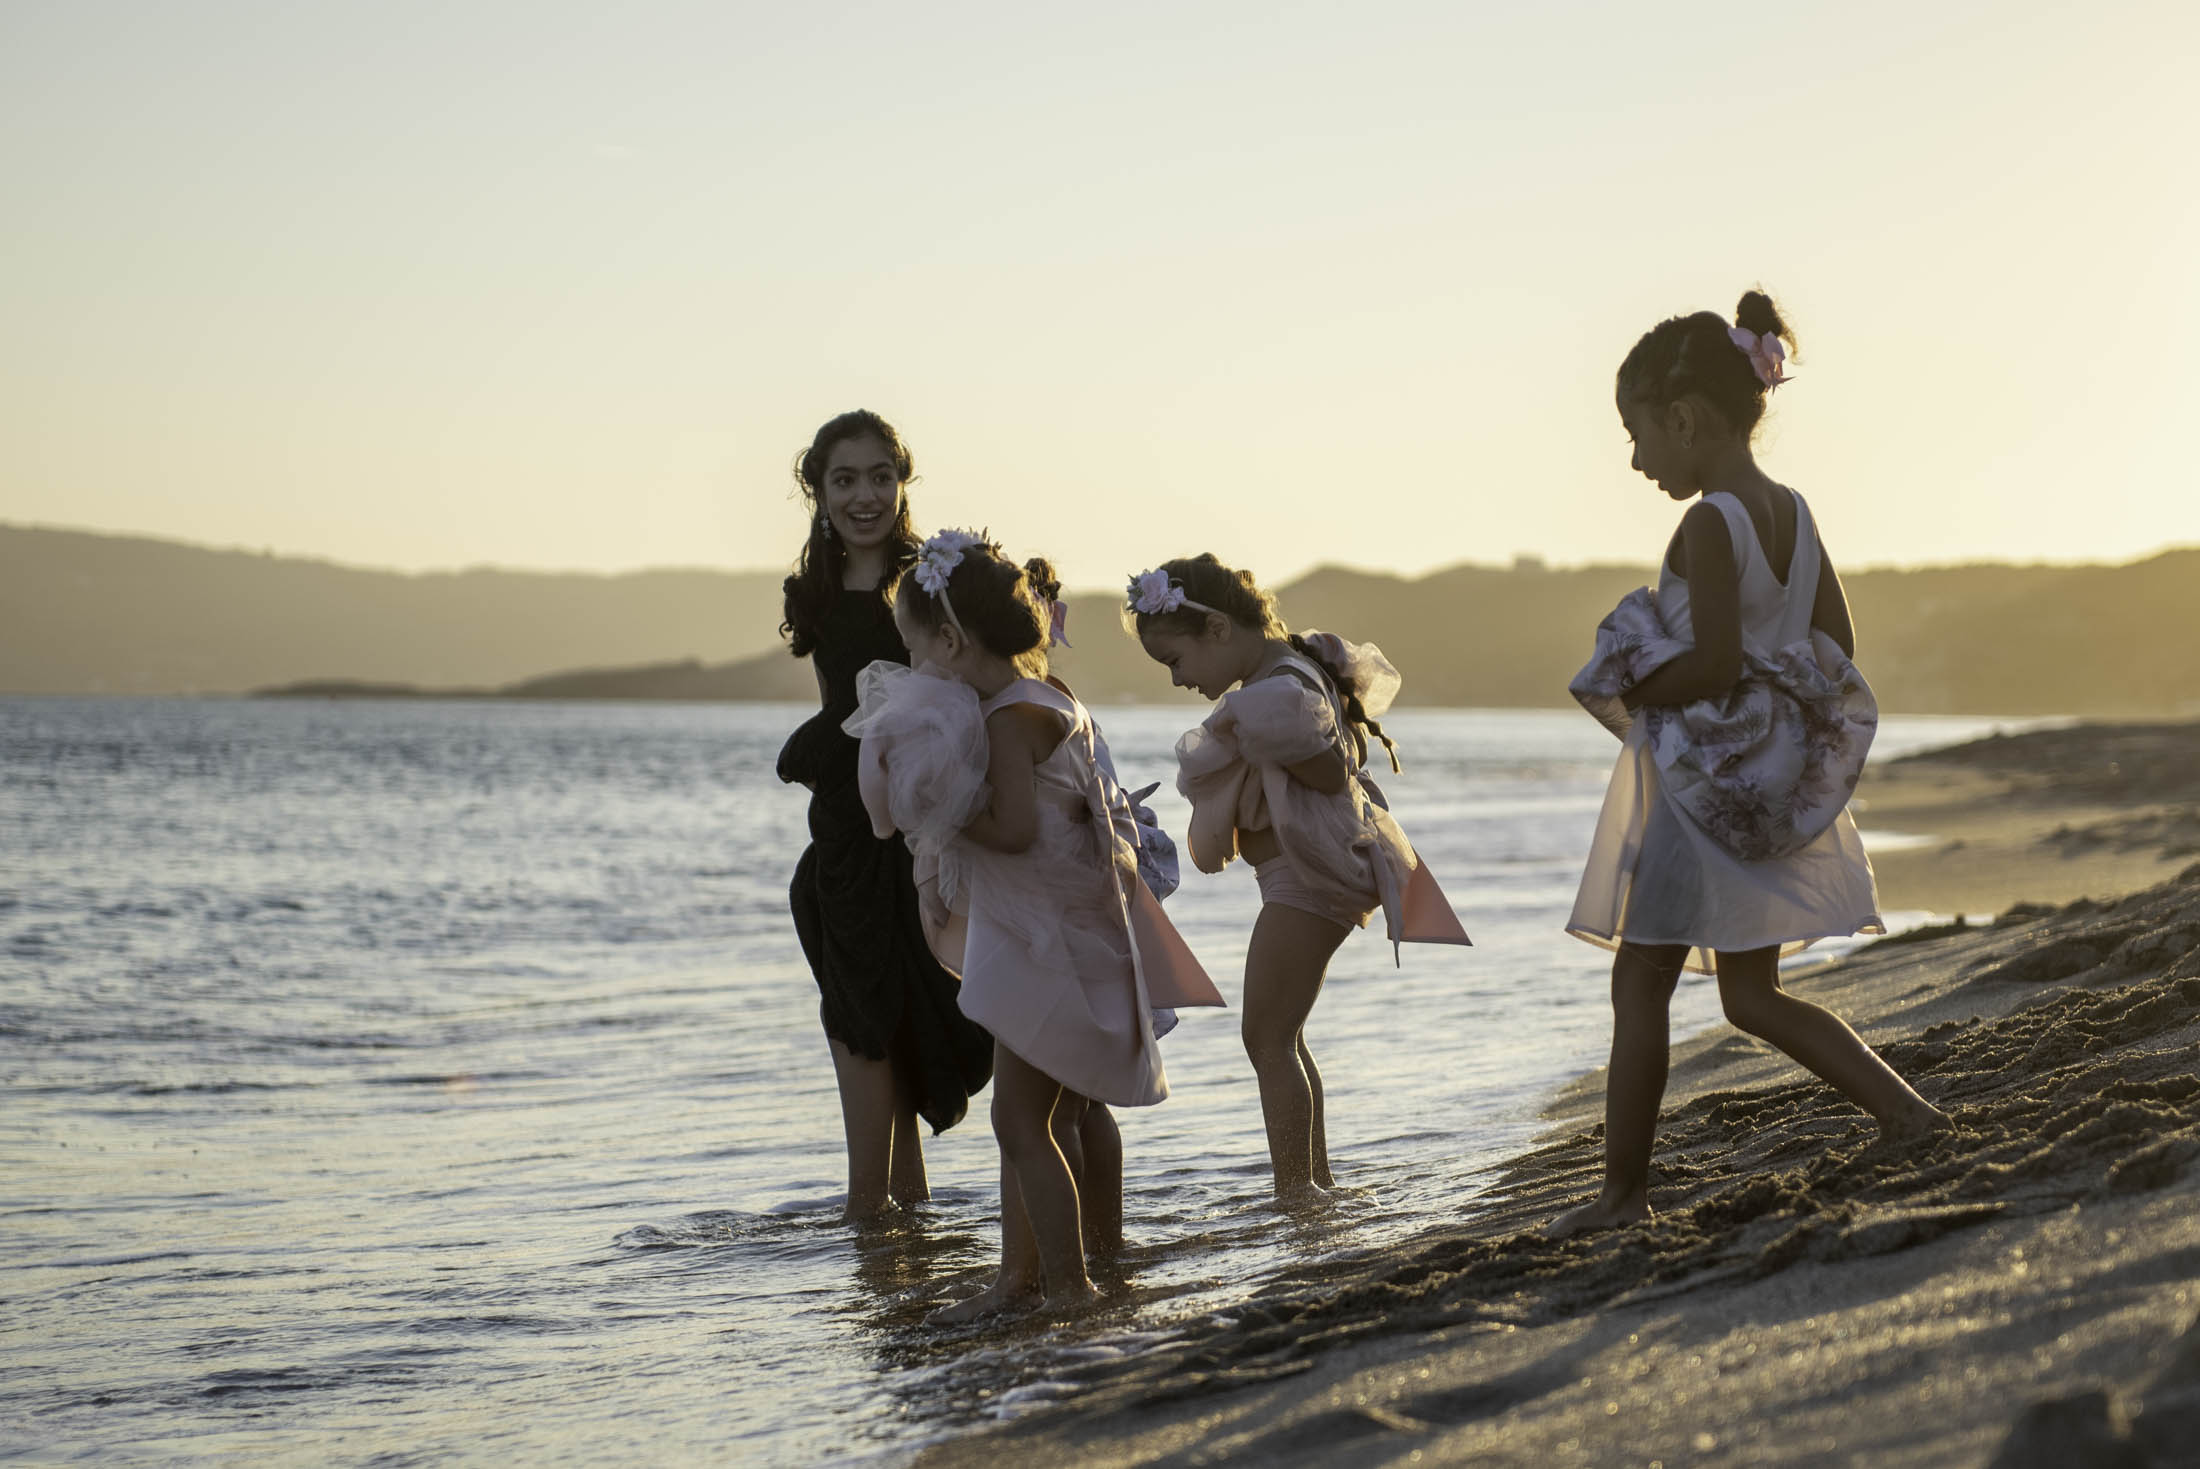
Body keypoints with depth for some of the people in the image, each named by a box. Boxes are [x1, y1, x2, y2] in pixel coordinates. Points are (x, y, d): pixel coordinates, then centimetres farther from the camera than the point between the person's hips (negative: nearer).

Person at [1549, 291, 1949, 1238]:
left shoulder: (1709, 523, -17)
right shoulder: (1792, 514, 8)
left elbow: (1714, 662, -24)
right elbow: (1837, 648, 12)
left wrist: (1630, 691, -9)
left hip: (1706, 789, -8)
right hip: (1780, 792, 8)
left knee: (1640, 985, 3)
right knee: (1752, 996, 13)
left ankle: (1623, 1188, 7)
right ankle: (1905, 1109, 2)